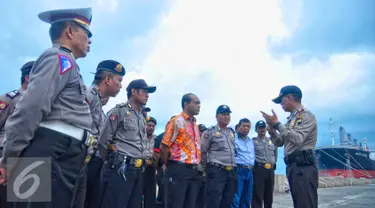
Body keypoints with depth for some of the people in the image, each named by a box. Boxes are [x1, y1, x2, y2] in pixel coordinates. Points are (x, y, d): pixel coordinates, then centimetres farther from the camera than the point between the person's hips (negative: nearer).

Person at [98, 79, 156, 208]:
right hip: (120, 168, -7)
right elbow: (103, 141, -6)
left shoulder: (143, 117, 18)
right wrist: (113, 161, 3)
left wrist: (139, 164, 16)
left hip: (138, 170, 7)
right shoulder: (119, 111, -4)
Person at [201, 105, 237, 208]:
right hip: (216, 171, -6)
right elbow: (202, 151, -3)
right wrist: (207, 167, 1)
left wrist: (233, 167, 17)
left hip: (232, 172, 6)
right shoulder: (210, 132, -2)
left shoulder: (232, 132, 16)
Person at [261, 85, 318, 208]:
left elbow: (298, 139, -19)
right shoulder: (291, 119, 21)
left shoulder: (306, 115, -4)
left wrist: (277, 124, -15)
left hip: (303, 167, -9)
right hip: (293, 167, 9)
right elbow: (279, 143, 22)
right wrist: (272, 130, 3)